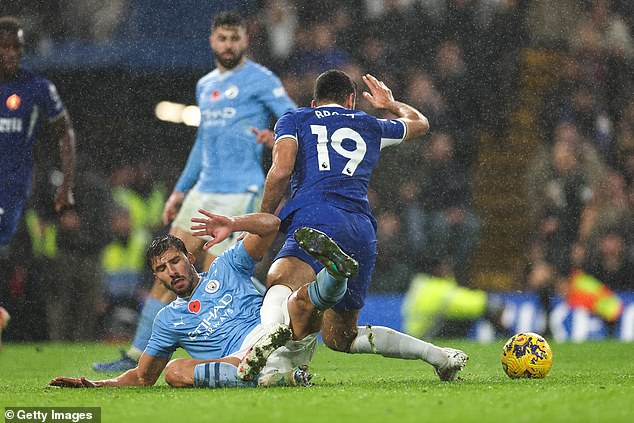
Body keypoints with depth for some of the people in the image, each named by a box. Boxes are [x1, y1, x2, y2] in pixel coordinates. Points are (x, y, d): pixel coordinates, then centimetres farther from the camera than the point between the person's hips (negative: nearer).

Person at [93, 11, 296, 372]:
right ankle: (137, 358, 9)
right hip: (203, 193, 7)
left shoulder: (260, 79, -4)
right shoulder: (205, 86, 19)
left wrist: (278, 138, -32)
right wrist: (181, 189, 26)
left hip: (239, 194, -7)